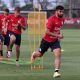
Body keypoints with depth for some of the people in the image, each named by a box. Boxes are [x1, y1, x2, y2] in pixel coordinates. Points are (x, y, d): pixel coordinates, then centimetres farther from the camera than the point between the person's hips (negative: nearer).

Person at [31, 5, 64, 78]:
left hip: (55, 41, 4)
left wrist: (58, 36, 10)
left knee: (58, 54, -18)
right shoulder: (51, 19, -25)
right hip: (46, 40, -4)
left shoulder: (62, 19, -2)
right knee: (40, 54, 17)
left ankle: (56, 72, -19)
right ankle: (34, 54, 54)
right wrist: (58, 35, -34)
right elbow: (47, 32, -29)